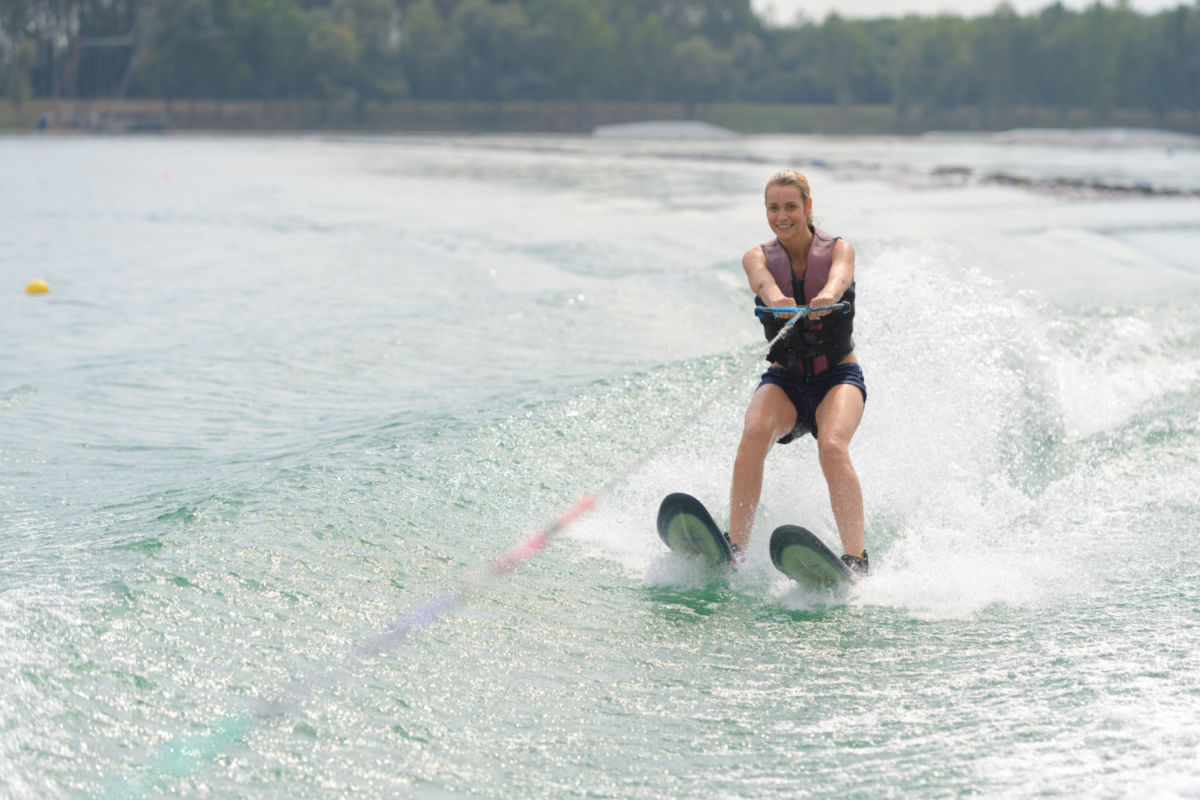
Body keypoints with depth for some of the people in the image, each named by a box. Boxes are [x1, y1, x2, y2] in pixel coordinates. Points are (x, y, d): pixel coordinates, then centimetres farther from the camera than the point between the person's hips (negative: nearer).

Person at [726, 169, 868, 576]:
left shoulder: (838, 249, -2)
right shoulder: (758, 257, 1)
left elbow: (840, 275, -27)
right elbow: (763, 281, -24)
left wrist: (826, 296, -53)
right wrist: (776, 299, -50)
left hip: (838, 377, -2)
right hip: (784, 379, 2)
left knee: (832, 446, -32)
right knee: (754, 434, -31)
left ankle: (856, 561, -37)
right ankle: (734, 548, -31)